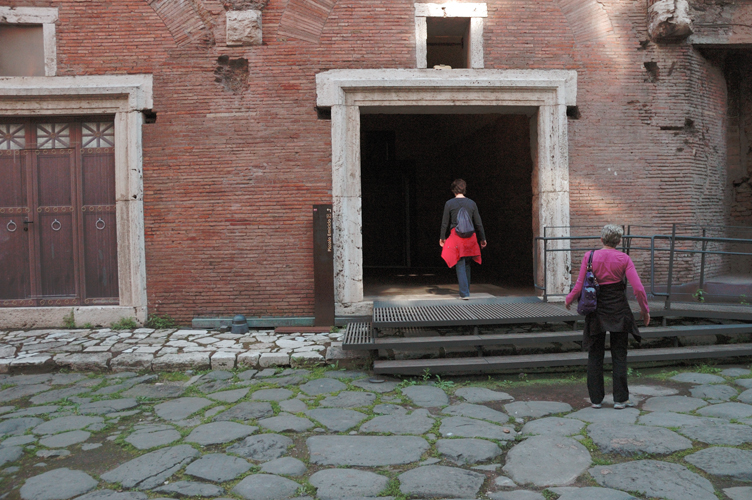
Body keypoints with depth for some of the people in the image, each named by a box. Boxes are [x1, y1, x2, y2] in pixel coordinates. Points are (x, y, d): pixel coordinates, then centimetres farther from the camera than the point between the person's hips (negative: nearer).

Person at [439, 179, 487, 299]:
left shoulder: (449, 204, -1)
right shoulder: (471, 203, 6)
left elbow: (445, 223, 1)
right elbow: (478, 223, 8)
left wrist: (442, 237, 12)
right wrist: (482, 238, 16)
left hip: (455, 235, -3)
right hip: (470, 237, 3)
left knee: (460, 266, -1)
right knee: (467, 265, 16)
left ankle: (464, 293, -7)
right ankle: (466, 290, 23)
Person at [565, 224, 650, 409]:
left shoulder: (589, 257, -6)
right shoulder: (624, 259, -7)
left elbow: (579, 287, -8)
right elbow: (638, 289, -12)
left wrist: (569, 300, 11)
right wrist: (645, 310, 3)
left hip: (596, 311, 0)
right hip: (619, 311, 0)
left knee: (595, 355, 11)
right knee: (619, 355, 10)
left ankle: (596, 399, 15)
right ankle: (620, 399, 14)